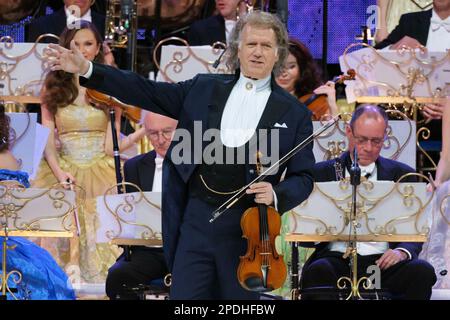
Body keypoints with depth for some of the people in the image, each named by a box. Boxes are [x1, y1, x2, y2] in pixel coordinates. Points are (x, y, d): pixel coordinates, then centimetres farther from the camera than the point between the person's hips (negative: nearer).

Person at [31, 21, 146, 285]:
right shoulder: (53, 88, 8)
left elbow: (111, 147, -2)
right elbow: (48, 141, 2)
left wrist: (141, 133, -18)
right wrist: (59, 172, -15)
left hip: (101, 174, -1)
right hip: (62, 172, 1)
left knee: (99, 240, -15)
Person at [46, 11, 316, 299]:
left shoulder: (295, 113, 4)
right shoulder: (204, 89, 11)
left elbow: (302, 177, 3)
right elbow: (146, 92, 9)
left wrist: (276, 195, -18)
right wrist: (88, 70, 2)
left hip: (246, 230, -2)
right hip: (195, 222, 2)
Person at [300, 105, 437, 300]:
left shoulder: (401, 174, 15)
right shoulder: (322, 173, 12)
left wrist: (402, 252, -10)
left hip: (383, 261, 2)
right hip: (338, 259, -2)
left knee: (422, 271, -30)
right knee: (318, 271, -37)